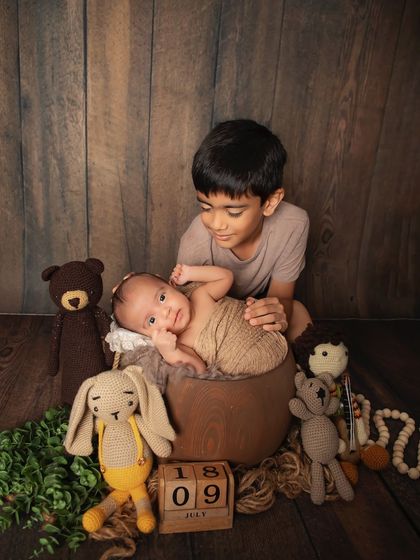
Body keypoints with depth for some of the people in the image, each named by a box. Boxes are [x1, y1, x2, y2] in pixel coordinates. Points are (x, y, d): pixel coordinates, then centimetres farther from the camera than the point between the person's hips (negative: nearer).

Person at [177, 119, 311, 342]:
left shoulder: (292, 225, -30)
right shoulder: (194, 244, -34)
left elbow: (281, 296, -20)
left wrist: (278, 313, -43)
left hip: (259, 305, 1)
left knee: (297, 313, -24)